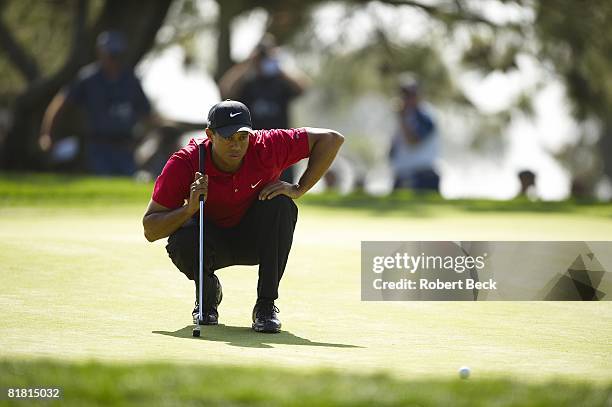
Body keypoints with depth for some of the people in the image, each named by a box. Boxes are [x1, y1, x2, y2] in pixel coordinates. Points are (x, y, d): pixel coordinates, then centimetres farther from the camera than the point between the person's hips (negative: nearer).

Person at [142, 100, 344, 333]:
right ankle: (208, 293, 2)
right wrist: (189, 209, -39)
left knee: (280, 205, -30)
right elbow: (150, 231, -21)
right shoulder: (184, 164, -24)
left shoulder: (266, 147, -23)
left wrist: (298, 190, -23)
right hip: (211, 241, -1)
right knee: (183, 241, -35)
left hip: (255, 240, 1)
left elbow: (332, 139, -17)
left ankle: (266, 305, -19)